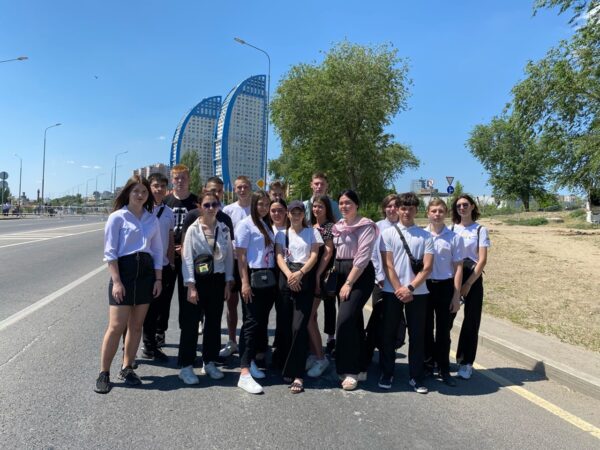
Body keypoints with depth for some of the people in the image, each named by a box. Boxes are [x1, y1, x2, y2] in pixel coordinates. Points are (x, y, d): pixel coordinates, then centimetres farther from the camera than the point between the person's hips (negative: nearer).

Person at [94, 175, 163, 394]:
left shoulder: (152, 219, 10)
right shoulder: (117, 217, -4)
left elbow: (158, 251, 11)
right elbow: (110, 252, -7)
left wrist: (158, 279, 4)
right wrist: (116, 281, -13)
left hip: (146, 272, 5)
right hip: (124, 270, -4)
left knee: (136, 325, 10)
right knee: (117, 326, -4)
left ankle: (127, 368, 23)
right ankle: (104, 373, 11)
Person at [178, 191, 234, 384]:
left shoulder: (224, 229, 4)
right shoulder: (193, 229, -6)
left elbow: (229, 257, 8)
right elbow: (187, 258, -8)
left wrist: (228, 282, 4)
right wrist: (191, 286, -13)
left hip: (217, 280, 4)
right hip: (198, 279, -3)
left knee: (214, 323, 11)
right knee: (191, 323, 1)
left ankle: (209, 363, 25)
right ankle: (186, 366, 12)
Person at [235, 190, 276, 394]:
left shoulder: (267, 224, 16)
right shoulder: (245, 224, -5)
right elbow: (241, 255, -10)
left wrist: (274, 277, 9)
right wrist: (245, 282, -17)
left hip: (268, 278, 7)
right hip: (253, 277, -7)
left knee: (262, 322, 10)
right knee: (252, 322, -9)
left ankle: (251, 362, 23)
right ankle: (244, 373, -7)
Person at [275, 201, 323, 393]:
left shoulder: (312, 232, 9)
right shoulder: (282, 234, 14)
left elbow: (314, 256, 0)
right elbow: (279, 257, 4)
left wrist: (300, 273, -15)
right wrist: (289, 275, -14)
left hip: (305, 280, -2)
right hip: (286, 279, 3)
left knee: (299, 326, -10)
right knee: (285, 324, 4)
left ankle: (297, 374, -7)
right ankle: (286, 365, 24)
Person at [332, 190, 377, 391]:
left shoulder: (366, 225, -9)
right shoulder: (338, 226, 13)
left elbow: (363, 257, -15)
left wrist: (349, 283, -18)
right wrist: (335, 276, 6)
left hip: (360, 275, -7)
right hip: (341, 273, 7)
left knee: (345, 319, -16)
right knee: (354, 321, 11)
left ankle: (349, 370, -5)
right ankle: (359, 366, 21)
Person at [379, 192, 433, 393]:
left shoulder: (425, 236, 4)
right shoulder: (388, 233, 2)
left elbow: (427, 267, -3)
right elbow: (387, 265, -3)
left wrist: (409, 288, -12)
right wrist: (399, 289, -11)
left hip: (417, 292, 1)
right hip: (392, 291, 0)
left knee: (417, 335, 7)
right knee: (388, 334, 6)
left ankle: (416, 377, 20)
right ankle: (386, 374, 21)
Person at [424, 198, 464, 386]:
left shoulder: (454, 237, -3)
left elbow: (458, 267, -1)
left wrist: (456, 295, -4)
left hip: (445, 286, -1)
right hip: (424, 285, 1)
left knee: (443, 329, 7)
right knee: (426, 327, 10)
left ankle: (444, 369, 19)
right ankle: (428, 365, 25)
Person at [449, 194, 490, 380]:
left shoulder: (480, 230, 0)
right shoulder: (451, 229, 6)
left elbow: (482, 260, -6)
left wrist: (468, 284, -12)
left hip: (473, 279, -1)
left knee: (471, 322, 3)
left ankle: (466, 362, 14)